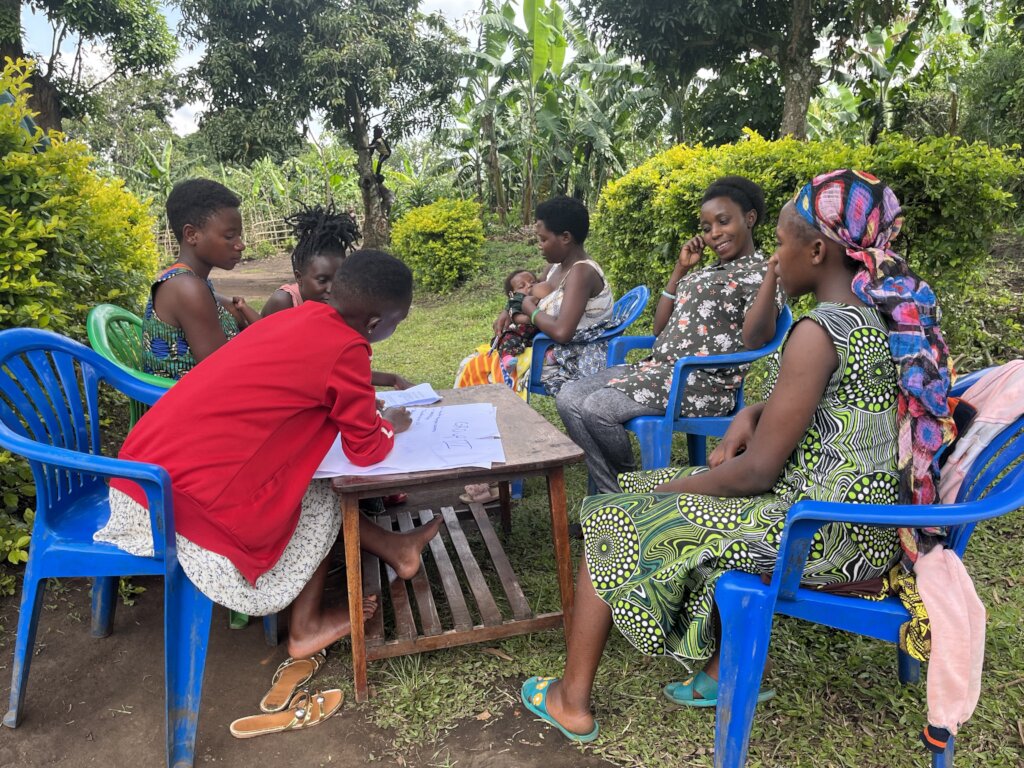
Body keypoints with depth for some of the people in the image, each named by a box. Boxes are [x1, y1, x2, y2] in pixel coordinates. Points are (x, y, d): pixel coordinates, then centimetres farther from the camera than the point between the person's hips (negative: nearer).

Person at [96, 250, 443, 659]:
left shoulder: (299, 316, 8)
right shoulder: (346, 350, -15)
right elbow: (366, 451, -5)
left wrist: (361, 404, 21)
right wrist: (389, 424, 14)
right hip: (189, 503, -8)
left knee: (303, 474, 18)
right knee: (320, 497, 12)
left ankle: (393, 547, 28)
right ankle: (307, 625, 21)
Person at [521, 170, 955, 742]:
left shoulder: (822, 330, -23)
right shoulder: (891, 314, 6)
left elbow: (756, 471, -21)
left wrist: (671, 489, -5)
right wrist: (755, 413, 2)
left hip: (826, 536, -9)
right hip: (875, 523, 9)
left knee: (612, 520, 2)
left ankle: (573, 701, 18)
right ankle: (722, 672, 25)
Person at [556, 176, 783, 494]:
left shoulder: (760, 272, -3)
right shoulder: (704, 271, 21)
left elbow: (753, 342, -18)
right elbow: (660, 328, 19)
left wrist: (773, 281, -29)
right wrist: (680, 269, 15)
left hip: (703, 383, -9)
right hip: (657, 366, 9)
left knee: (597, 408, -26)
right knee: (569, 398, -4)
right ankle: (614, 496, -5)